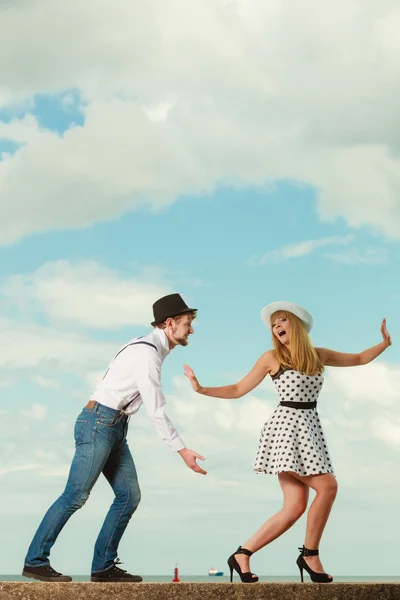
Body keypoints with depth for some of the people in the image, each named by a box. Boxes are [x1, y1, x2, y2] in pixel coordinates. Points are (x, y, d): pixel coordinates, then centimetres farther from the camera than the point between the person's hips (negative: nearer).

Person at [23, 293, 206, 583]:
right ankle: (35, 560, -1)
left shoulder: (154, 350, 15)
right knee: (76, 495, -9)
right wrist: (183, 450, -14)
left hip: (116, 428, 10)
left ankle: (104, 566, 5)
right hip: (99, 422, -10)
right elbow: (156, 410, -18)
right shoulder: (146, 352, -17)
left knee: (129, 495, 3)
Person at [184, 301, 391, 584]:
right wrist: (202, 389, -5)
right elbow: (238, 390, 5)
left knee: (295, 508, -3)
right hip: (286, 426, -5)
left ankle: (242, 555, 3)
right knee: (327, 486, -18)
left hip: (309, 428, 5)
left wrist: (385, 343, 10)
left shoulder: (319, 355, 11)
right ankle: (310, 555, -3)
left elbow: (359, 359, 22)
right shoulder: (271, 358, 0)